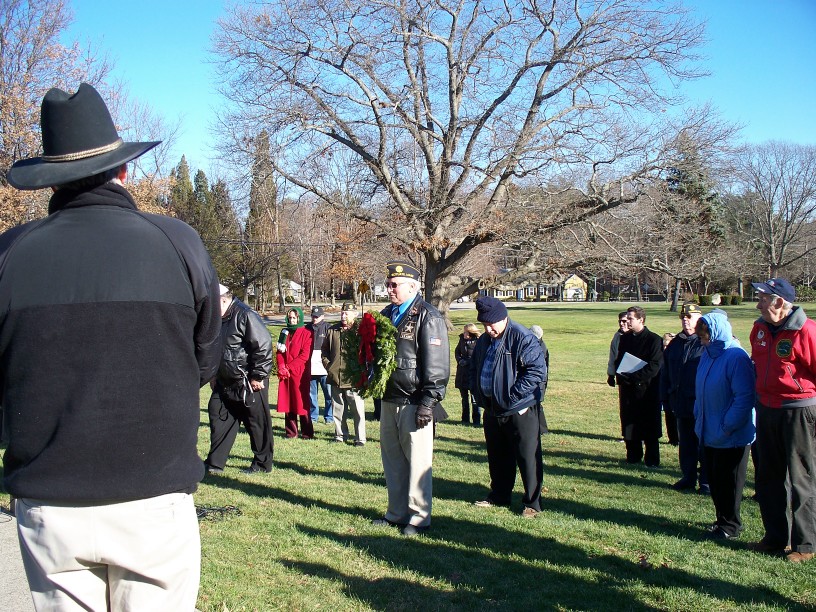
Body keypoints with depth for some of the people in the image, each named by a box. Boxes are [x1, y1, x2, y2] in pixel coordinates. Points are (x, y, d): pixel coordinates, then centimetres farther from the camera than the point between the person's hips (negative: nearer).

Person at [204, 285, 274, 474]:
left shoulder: (246, 316, -17)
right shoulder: (220, 320, 11)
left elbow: (263, 347, -22)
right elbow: (216, 350, 23)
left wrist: (258, 377, -19)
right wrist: (215, 376, 19)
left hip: (249, 384, -9)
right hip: (226, 382, 9)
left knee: (257, 423, 4)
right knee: (218, 417, 7)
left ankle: (262, 463, 17)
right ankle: (214, 463, 15)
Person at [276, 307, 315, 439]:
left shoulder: (306, 333, -3)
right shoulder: (284, 332, 15)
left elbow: (305, 355, -10)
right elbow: (279, 352, 12)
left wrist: (289, 367, -13)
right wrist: (281, 367, -5)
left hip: (300, 373, -5)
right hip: (285, 374, 5)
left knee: (301, 403, -4)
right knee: (287, 402, 6)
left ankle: (307, 433, 3)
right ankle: (291, 432, 14)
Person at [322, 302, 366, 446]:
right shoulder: (333, 330, 11)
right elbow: (324, 349, 22)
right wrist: (327, 365, 10)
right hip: (335, 378, 6)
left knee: (358, 411, -1)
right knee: (338, 410, 14)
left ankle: (360, 438, 6)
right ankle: (340, 435, 26)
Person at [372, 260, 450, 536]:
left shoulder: (428, 317, -10)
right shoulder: (386, 314, 13)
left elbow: (437, 365, -14)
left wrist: (428, 403, -17)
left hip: (413, 403, -7)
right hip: (389, 400, 8)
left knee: (417, 462, 1)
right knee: (392, 459, 14)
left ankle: (418, 518, 11)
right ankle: (397, 512, 25)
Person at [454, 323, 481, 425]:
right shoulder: (462, 339, 4)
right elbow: (457, 351, 18)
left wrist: (467, 362, -17)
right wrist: (459, 360, 0)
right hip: (462, 373, 6)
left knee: (474, 399, -1)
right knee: (464, 398, 15)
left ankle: (477, 420, 8)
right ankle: (465, 419, 25)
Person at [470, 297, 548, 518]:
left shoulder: (523, 338, -16)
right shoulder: (484, 341, 10)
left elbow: (538, 370, -21)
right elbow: (474, 369, 24)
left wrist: (513, 394, -21)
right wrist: (479, 393, 9)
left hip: (520, 411, -7)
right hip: (492, 409, 8)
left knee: (528, 458, 0)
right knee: (497, 457, 18)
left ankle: (532, 503, 10)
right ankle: (499, 496, 32)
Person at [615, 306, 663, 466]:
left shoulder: (654, 340, -8)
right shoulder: (625, 338, 11)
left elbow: (654, 366, -15)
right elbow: (618, 360, 15)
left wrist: (633, 376, -19)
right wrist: (621, 377, -4)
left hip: (646, 389, -5)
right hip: (627, 389, 6)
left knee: (649, 426, 1)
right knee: (629, 424, 9)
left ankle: (652, 459, 9)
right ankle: (633, 456, 20)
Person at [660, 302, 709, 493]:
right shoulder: (675, 344, 12)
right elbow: (665, 374, 16)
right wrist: (665, 399, 12)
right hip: (681, 404, 6)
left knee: (704, 444, 2)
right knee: (685, 444, 14)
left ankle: (706, 482, 11)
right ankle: (688, 478, 25)